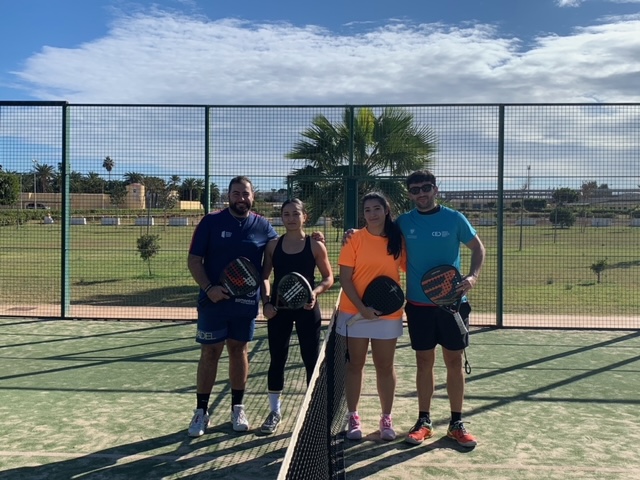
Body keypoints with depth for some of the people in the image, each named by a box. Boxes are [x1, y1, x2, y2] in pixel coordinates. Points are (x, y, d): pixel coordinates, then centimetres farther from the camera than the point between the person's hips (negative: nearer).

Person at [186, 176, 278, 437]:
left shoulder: (263, 226, 2)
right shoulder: (210, 222, -4)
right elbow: (194, 260, -5)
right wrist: (208, 288, -17)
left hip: (246, 302, 2)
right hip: (214, 300, -2)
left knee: (239, 350, 13)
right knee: (210, 353, 5)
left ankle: (237, 407, 26)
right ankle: (201, 411, 16)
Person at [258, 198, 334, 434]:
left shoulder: (315, 245, -4)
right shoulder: (273, 245, 2)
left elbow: (328, 278, 1)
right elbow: (264, 277, 9)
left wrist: (315, 291, -18)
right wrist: (266, 302, -5)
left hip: (307, 309, -2)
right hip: (279, 308, 2)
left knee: (312, 361, 5)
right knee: (277, 360, 8)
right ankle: (274, 411, 23)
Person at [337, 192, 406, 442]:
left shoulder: (398, 240, 0)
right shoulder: (355, 239, -6)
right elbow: (345, 278, -8)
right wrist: (362, 308, -17)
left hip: (389, 313, 2)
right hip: (355, 312, -1)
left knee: (385, 366, 11)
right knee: (355, 364, 9)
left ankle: (386, 418, 25)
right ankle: (353, 417, 22)